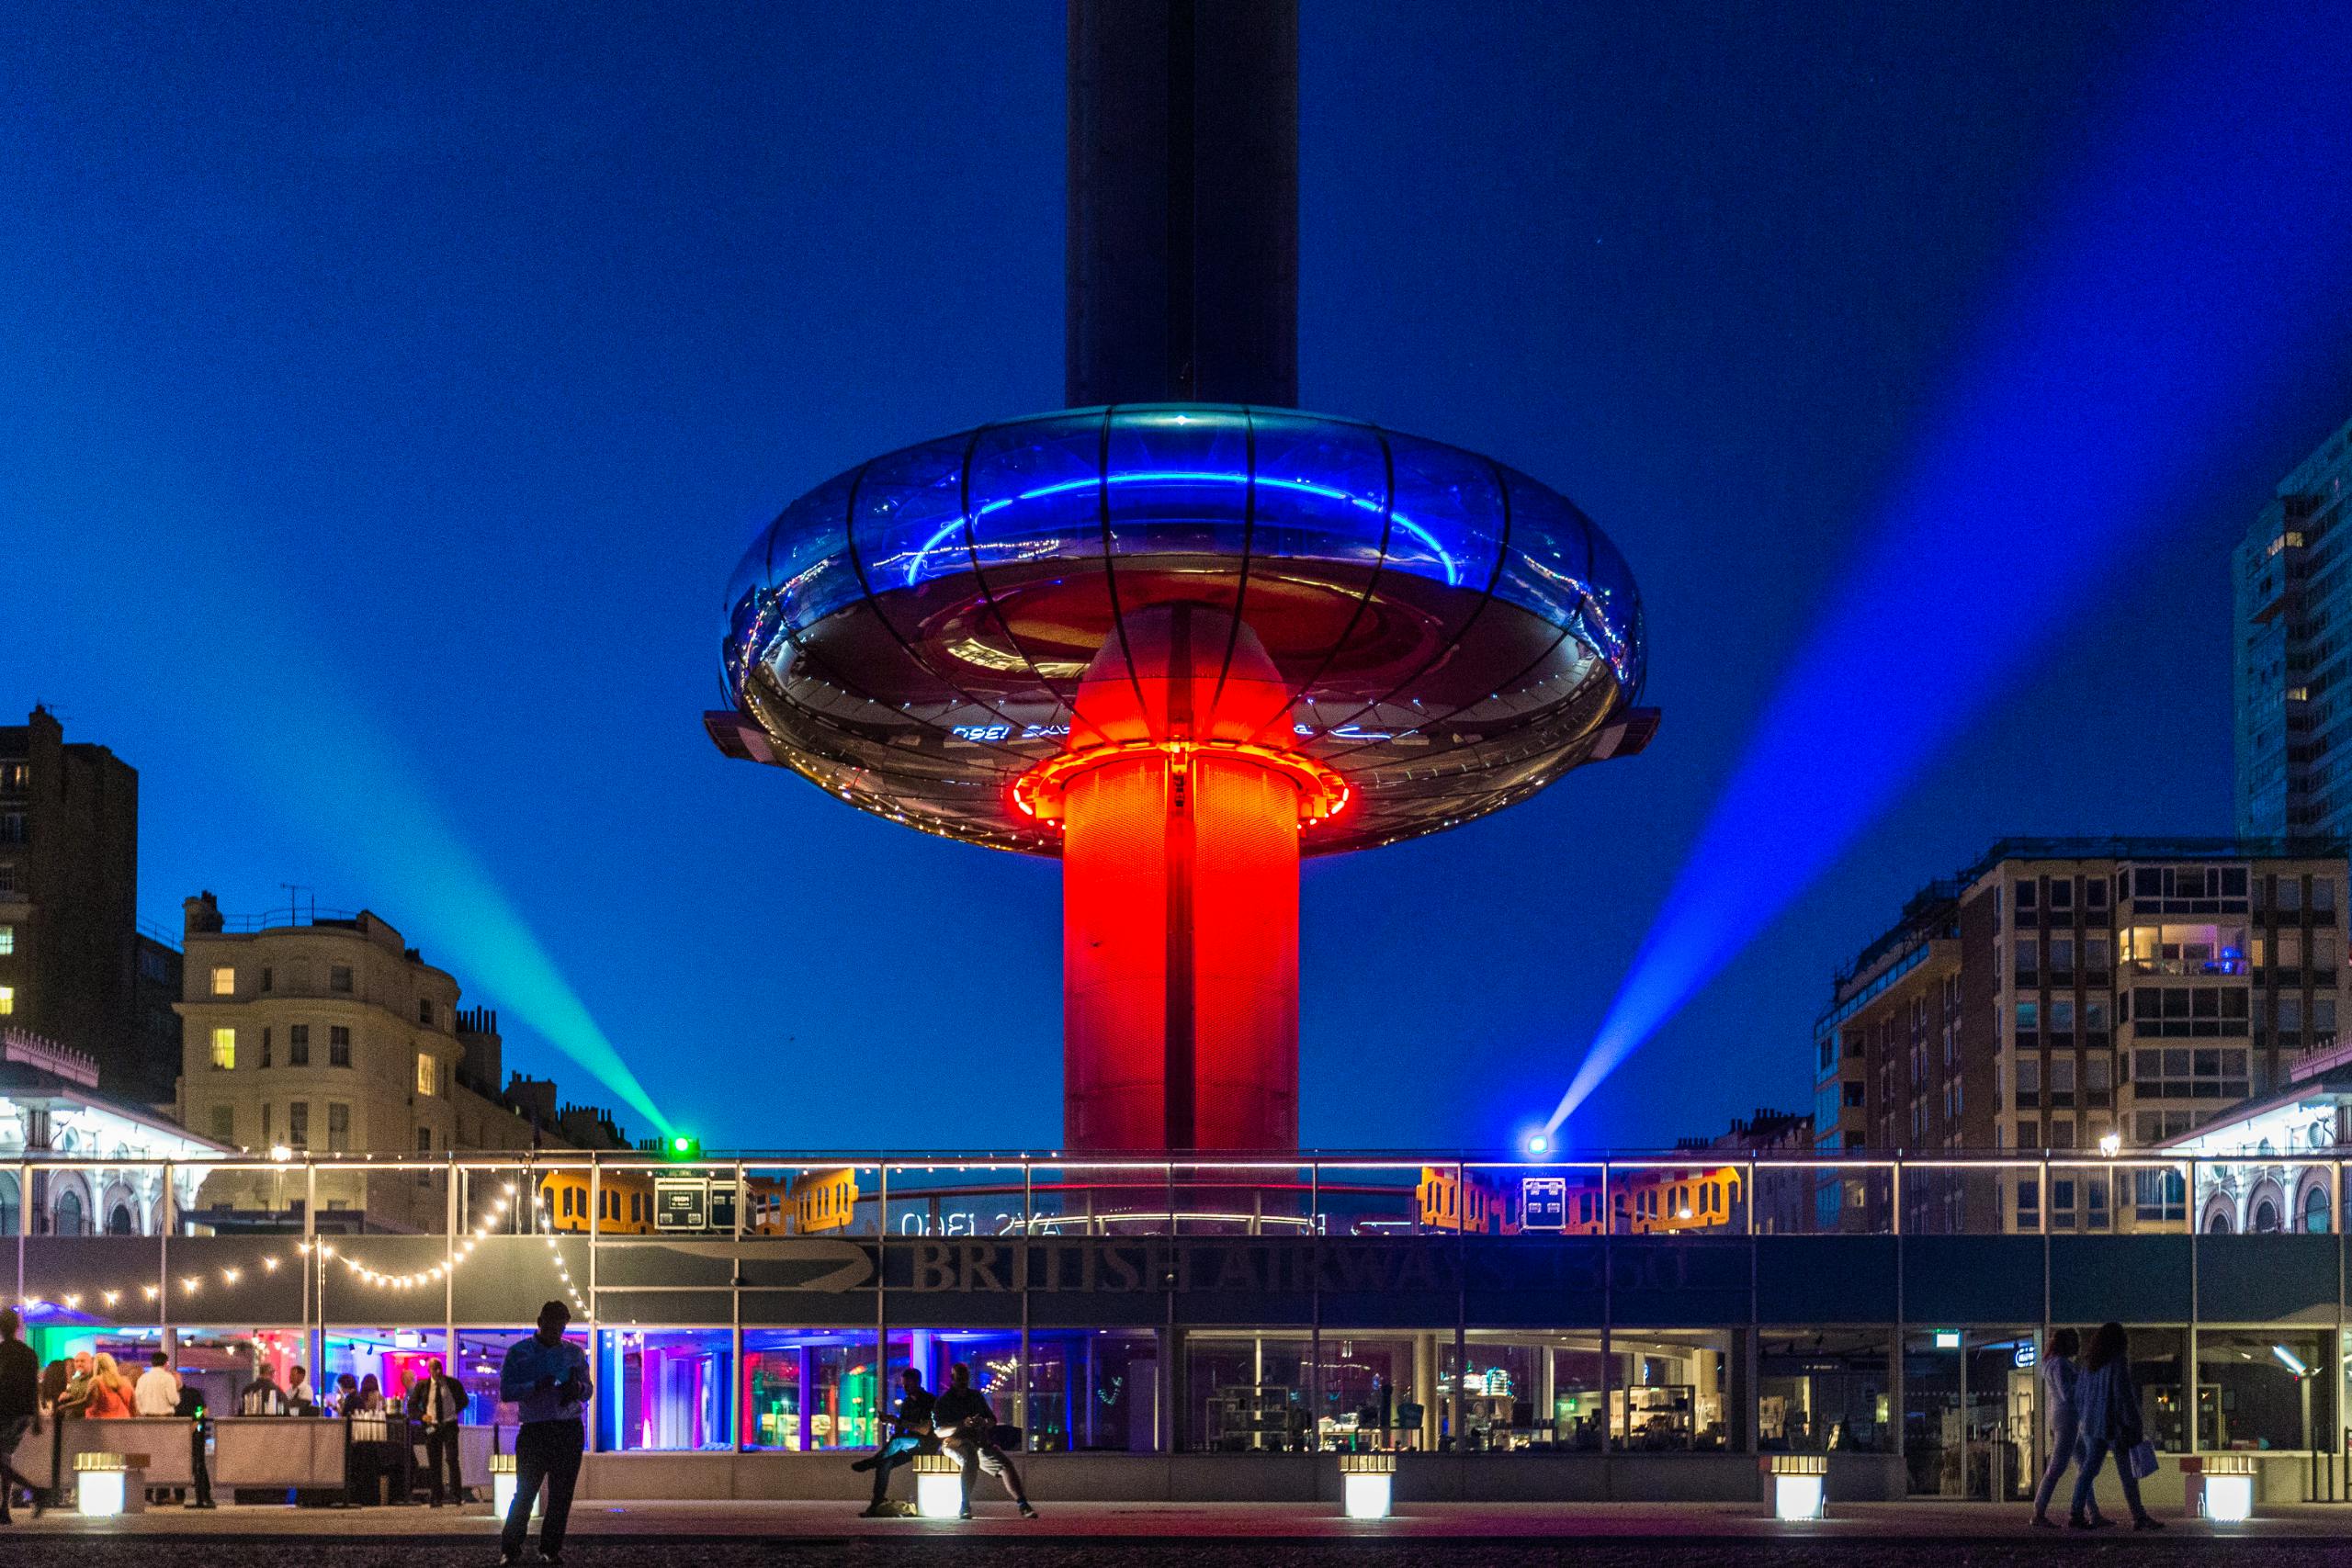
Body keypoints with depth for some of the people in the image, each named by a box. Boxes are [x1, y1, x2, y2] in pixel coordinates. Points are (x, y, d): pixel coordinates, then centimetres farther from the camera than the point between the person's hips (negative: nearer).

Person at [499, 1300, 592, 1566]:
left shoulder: (575, 1352, 11)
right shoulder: (518, 1352, 2)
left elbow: (588, 1389, 14)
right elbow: (506, 1392, -5)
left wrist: (578, 1388, -10)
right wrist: (537, 1387, -20)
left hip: (569, 1432, 3)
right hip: (534, 1431, -3)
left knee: (562, 1494, 3)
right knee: (525, 1493, -5)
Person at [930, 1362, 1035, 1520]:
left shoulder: (976, 1396, 21)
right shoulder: (942, 1402, 7)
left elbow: (993, 1420, 18)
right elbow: (939, 1431, -7)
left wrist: (985, 1422, -7)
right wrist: (963, 1424, -22)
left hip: (980, 1441, 5)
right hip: (955, 1441, -5)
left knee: (1006, 1464, -18)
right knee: (971, 1458, -38)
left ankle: (1024, 1506, -23)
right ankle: (965, 1508, -39)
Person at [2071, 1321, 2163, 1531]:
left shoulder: (2089, 1363, 10)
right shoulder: (2118, 1361, -11)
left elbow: (2079, 1392, 14)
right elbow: (2124, 1395, -16)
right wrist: (2135, 1425, -12)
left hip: (2092, 1425, 6)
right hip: (2115, 1424, -6)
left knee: (2089, 1469, 6)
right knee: (2128, 1474, 0)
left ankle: (2076, 1515, -1)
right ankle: (2139, 1517, 4)